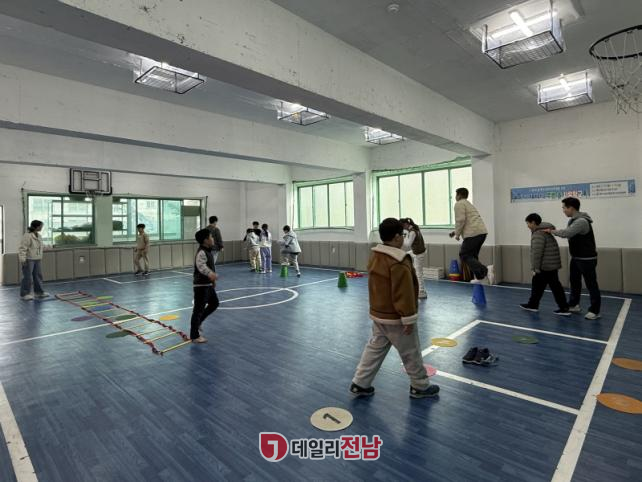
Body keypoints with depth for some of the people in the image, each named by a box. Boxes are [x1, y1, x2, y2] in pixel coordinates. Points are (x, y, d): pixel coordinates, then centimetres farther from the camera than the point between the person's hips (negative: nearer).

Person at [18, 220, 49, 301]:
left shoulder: (39, 236, 12)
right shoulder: (27, 236, -15)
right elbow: (22, 248, -18)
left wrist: (40, 258, 19)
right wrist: (22, 259, -23)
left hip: (37, 260, 8)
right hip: (28, 260, -8)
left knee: (38, 276, 12)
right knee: (27, 277, -3)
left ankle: (38, 292, 21)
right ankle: (24, 294, 6)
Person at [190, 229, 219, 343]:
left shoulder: (208, 251, 11)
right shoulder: (201, 252, -20)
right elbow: (201, 265, -38)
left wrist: (213, 279, 29)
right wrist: (210, 273, -54)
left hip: (208, 284, 10)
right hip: (201, 285, -10)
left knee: (214, 303, 21)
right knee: (199, 309, -1)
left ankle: (198, 321, 35)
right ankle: (194, 336, 10)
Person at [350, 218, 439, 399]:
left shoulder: (375, 255, 3)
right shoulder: (399, 263, -25)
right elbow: (404, 294, -24)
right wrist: (409, 319, -16)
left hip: (378, 314, 8)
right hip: (395, 318, -8)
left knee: (374, 349, 17)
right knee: (411, 353, 11)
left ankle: (360, 384, 22)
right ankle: (420, 387, 29)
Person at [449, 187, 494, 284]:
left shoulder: (459, 204, -1)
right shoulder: (469, 203, 28)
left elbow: (461, 220, -14)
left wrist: (457, 234, -3)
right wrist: (456, 231, 33)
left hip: (473, 233, -9)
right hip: (482, 231, 9)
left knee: (464, 255, -3)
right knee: (472, 255, 20)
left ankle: (485, 270, -19)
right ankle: (479, 276, 17)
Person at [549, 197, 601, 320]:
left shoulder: (582, 221, -25)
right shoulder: (574, 220, 7)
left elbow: (566, 233, -33)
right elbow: (569, 234, 12)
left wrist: (552, 231, -20)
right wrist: (555, 231, -1)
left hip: (587, 259, -10)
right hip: (575, 258, 10)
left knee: (591, 285, 1)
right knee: (575, 283, 18)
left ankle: (595, 311, 11)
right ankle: (574, 305, 31)